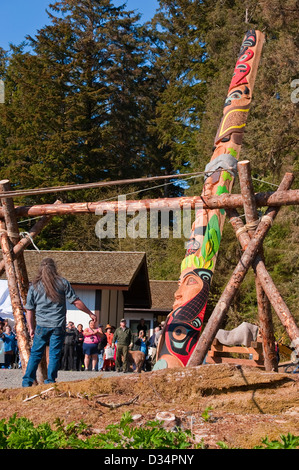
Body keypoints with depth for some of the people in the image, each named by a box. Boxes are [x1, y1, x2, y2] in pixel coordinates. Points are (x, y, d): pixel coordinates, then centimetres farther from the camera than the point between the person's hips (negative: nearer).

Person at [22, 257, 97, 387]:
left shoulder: (34, 286, 5)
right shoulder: (62, 282, 0)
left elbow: (29, 310, 6)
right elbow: (76, 302, -1)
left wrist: (31, 328, 14)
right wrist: (90, 313, 10)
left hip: (41, 325, 2)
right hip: (58, 325, -1)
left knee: (35, 353, 9)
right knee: (54, 354, 5)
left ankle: (27, 381, 6)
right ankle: (50, 381, 6)